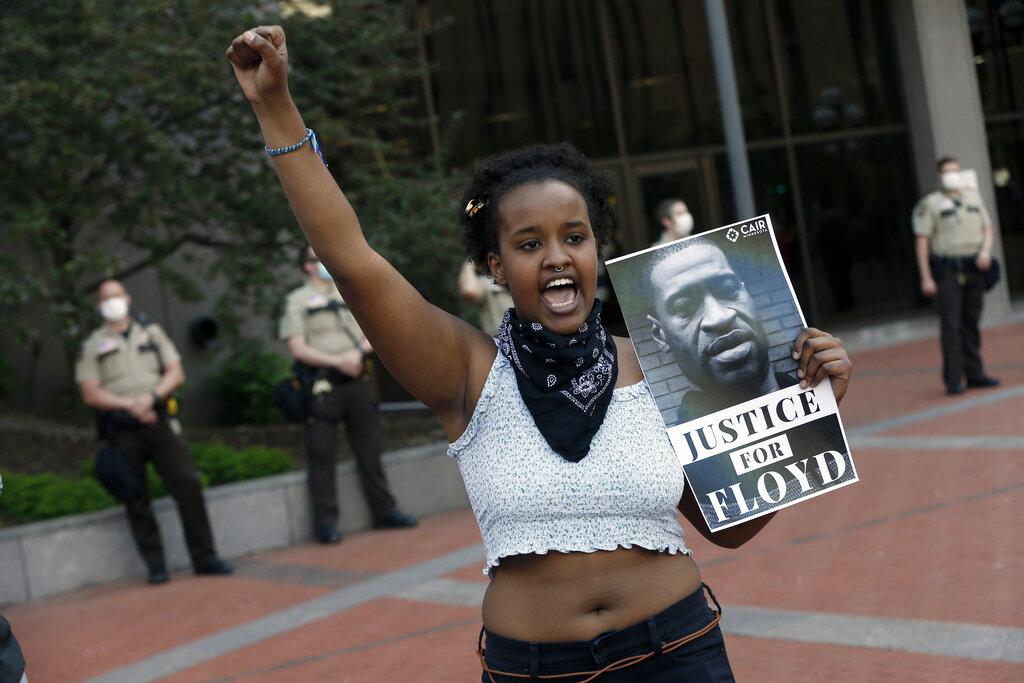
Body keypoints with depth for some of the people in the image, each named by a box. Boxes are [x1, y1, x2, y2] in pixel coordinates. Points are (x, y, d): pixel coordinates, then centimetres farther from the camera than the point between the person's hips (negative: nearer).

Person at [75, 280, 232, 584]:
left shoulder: (152, 333, 16)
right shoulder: (93, 345, 8)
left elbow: (176, 373, 7)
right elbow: (90, 394, -1)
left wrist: (151, 396, -11)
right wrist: (130, 404, -12)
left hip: (158, 422, 1)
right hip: (122, 431, -1)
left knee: (188, 484, -8)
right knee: (136, 499, -1)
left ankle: (204, 557, -2)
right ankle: (155, 565, 6)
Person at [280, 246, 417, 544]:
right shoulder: (298, 302, 2)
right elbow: (298, 349, -7)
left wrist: (358, 352, -9)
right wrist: (337, 361, -16)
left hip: (360, 381, 5)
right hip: (324, 383, -5)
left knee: (370, 449, 9)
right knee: (321, 455, -4)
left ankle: (384, 511, 17)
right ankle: (325, 522, 0)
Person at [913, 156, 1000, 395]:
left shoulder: (973, 197, 13)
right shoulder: (930, 203, -3)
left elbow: (987, 227, 15)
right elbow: (922, 241, -6)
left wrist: (986, 250, -7)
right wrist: (926, 278, -12)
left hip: (974, 268, 5)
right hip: (948, 270, -5)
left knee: (971, 322, 9)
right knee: (951, 324, -10)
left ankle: (974, 373, 15)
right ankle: (953, 379, -9)